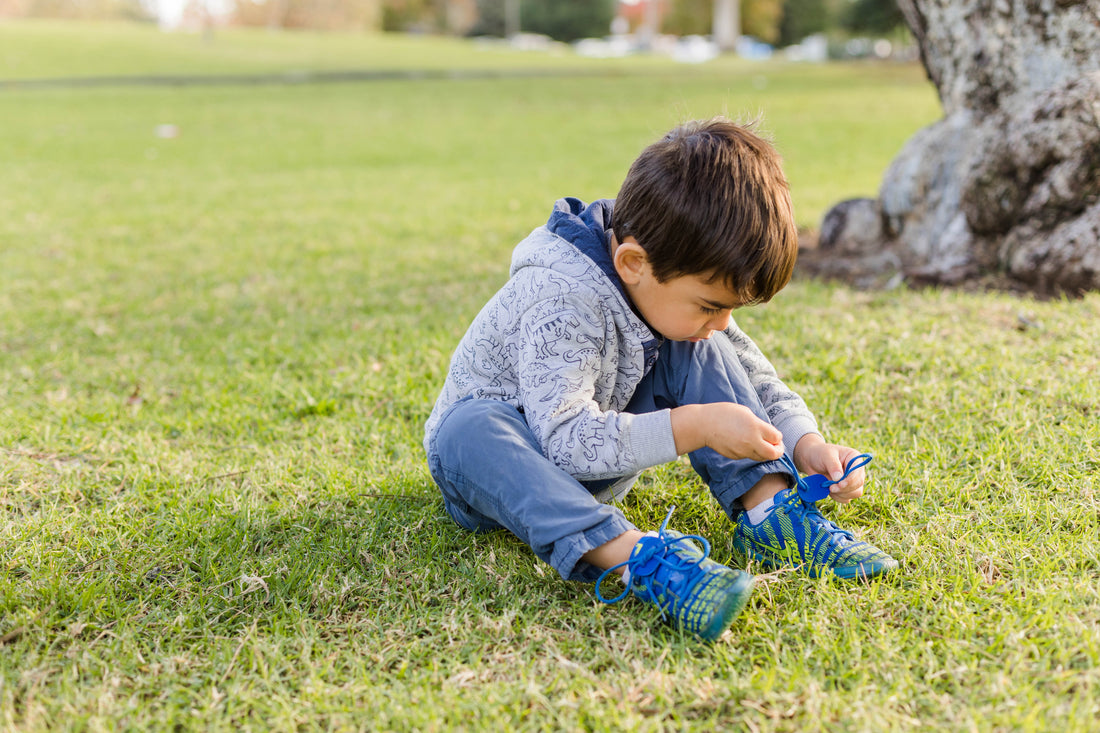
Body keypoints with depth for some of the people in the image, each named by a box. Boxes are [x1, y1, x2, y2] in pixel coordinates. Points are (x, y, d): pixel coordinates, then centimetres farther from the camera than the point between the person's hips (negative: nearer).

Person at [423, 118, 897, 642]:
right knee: (472, 429, -42)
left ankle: (770, 509, -21)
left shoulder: (675, 293, -8)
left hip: (600, 455, 6)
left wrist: (806, 443, -17)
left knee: (698, 353, -11)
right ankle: (634, 557, -56)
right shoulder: (561, 304, -33)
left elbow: (753, 380, 0)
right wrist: (695, 426, -42)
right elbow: (566, 438, -41)